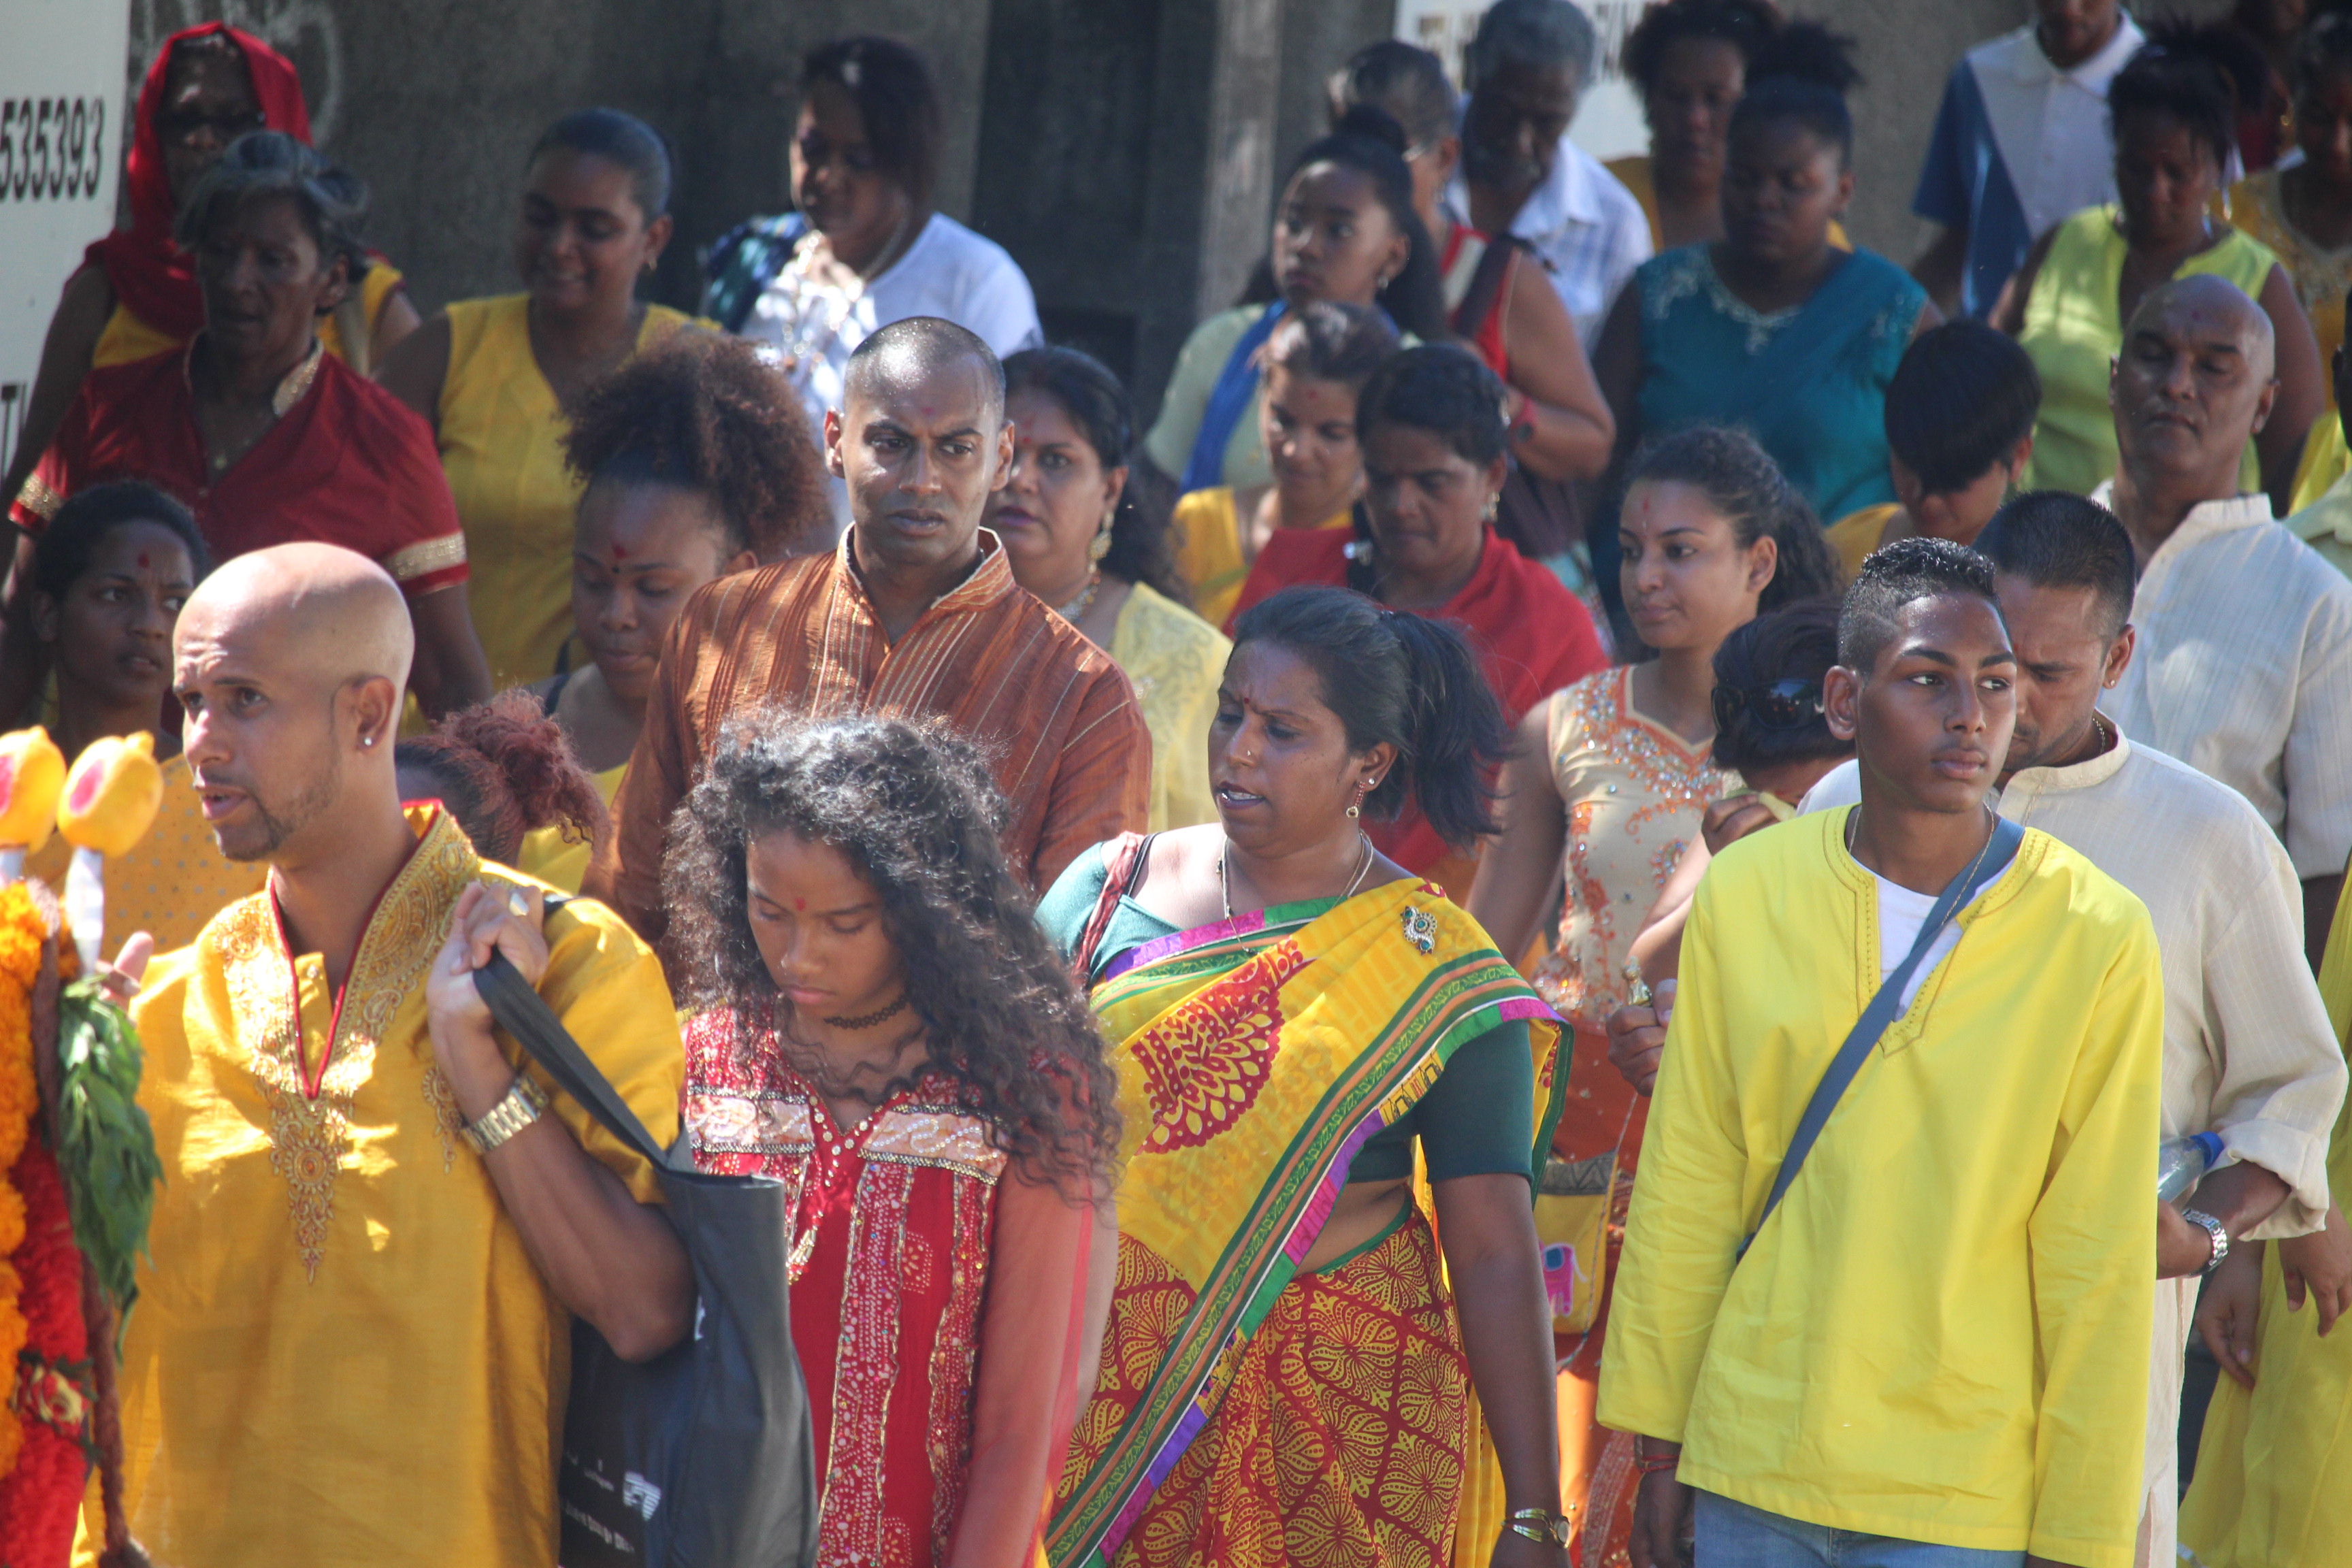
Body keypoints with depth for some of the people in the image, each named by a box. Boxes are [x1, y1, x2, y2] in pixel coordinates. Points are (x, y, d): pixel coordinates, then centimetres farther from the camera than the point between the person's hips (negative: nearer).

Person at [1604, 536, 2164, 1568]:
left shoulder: (2096, 939, -6)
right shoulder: (1744, 895, 1)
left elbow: (2100, 1263, -5)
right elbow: (1685, 1198, 6)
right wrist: (1658, 1444, 8)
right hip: (1750, 1475, 2)